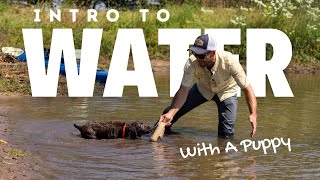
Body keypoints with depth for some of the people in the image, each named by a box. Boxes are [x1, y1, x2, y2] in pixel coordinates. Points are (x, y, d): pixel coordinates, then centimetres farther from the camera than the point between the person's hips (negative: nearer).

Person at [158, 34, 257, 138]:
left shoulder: (229, 62, -38)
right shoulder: (192, 63, -33)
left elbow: (247, 88, -33)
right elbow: (183, 90, -29)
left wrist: (253, 114, -45)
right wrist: (171, 113, -42)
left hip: (226, 91, -2)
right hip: (203, 88, 2)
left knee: (226, 134, -13)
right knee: (170, 113, 1)